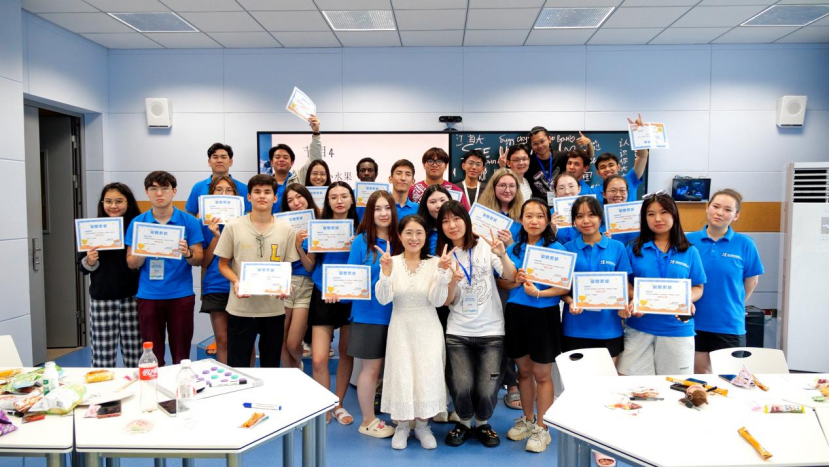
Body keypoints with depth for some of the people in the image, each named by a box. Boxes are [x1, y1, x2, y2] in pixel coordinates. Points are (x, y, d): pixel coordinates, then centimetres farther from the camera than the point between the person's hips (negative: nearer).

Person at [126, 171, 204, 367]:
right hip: (148, 296, 1)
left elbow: (199, 259, 0)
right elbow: (131, 263, 5)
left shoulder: (189, 222, 0)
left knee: (181, 354, 5)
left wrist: (187, 253, -21)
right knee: (152, 354, 8)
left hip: (181, 295, -1)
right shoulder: (137, 222, 4)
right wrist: (143, 253, -16)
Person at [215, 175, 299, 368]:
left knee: (271, 366, 14)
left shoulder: (286, 229, 2)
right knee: (237, 367, 7)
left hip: (274, 309, 2)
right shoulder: (233, 226, -2)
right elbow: (223, 265, 4)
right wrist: (236, 282, -15)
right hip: (240, 309, -1)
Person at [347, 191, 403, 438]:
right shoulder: (362, 241, -6)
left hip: (395, 313, 4)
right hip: (369, 314, -4)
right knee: (371, 367, 4)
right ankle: (368, 421, 20)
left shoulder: (399, 241, 5)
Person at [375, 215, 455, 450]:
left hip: (427, 329, 0)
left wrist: (442, 272, -24)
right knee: (401, 376, 3)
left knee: (427, 376, 2)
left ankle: (422, 425, 25)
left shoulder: (434, 263, -4)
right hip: (400, 329, 0)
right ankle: (402, 426, 25)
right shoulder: (391, 262, -4)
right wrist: (386, 272, -28)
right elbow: (383, 299, -13)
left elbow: (437, 300, -12)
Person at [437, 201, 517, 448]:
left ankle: (483, 423, 27)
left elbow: (511, 278, -11)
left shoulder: (485, 246, -3)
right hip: (458, 332, 1)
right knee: (461, 388, -7)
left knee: (487, 391, -5)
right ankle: (464, 423, 25)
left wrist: (502, 255, -29)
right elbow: (448, 301, -1)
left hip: (491, 331, -1)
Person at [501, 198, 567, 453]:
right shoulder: (514, 248, 6)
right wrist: (515, 281, -9)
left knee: (541, 374, 5)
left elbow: (565, 286, -11)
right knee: (524, 370, 16)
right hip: (516, 313, 4)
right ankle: (527, 419, 33)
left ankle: (542, 428, 18)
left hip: (543, 315, -4)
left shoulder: (556, 248, -7)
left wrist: (539, 293, -22)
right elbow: (502, 282, 11)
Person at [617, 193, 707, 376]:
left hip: (677, 329, 0)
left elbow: (698, 288, 8)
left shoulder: (690, 252, 6)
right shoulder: (634, 249, 5)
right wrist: (630, 303, -16)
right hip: (639, 329, 0)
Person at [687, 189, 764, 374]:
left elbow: (752, 281, 7)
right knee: (700, 374, 13)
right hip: (694, 322, 1)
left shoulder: (744, 244, -4)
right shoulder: (689, 241, -3)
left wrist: (733, 306, 10)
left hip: (730, 324, 0)